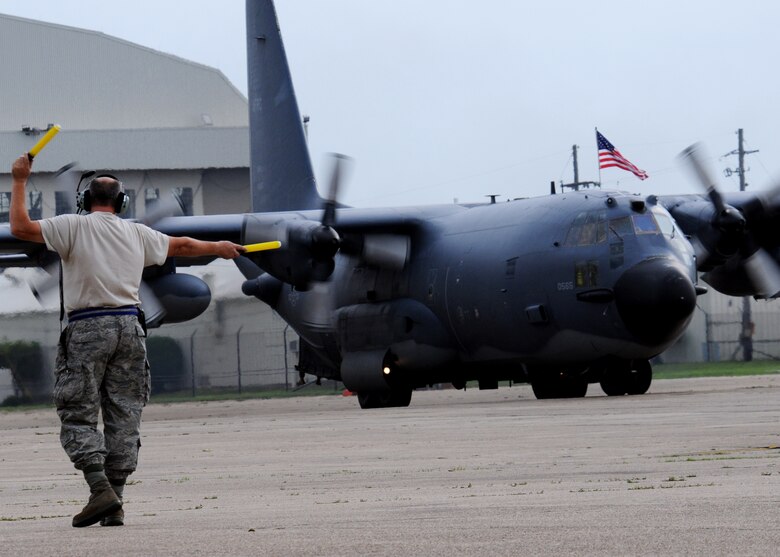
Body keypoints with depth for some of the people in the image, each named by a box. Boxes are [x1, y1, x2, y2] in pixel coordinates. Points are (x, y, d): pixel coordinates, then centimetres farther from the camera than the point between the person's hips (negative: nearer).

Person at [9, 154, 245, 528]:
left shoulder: (74, 226, -2)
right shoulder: (137, 234, 13)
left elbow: (21, 228, -9)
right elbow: (180, 246, 28)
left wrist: (19, 182, 2)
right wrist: (217, 248, 46)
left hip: (87, 328, -4)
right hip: (129, 326, 4)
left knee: (77, 416, 0)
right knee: (124, 417, 7)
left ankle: (101, 489, -17)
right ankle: (114, 504, 4)